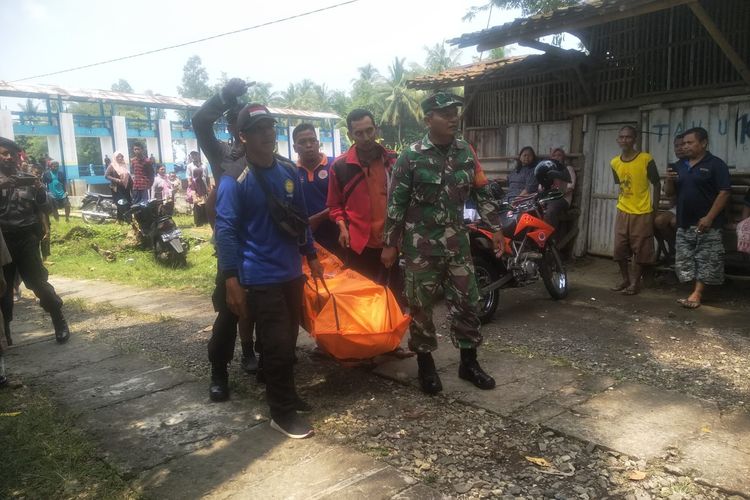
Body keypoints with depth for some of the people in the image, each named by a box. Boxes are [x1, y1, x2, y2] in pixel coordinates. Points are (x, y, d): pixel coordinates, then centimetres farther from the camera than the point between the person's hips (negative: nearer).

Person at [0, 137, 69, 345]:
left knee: (37, 282, -2)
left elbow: (42, 209, 8)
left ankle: (60, 322, 11)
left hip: (26, 239, 0)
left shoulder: (28, 180, 9)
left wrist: (40, 191, -10)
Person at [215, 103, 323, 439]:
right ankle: (282, 413, 13)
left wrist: (310, 255, 16)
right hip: (260, 278, -6)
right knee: (278, 346, -2)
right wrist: (231, 279, -19)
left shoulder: (289, 171, 6)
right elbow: (225, 230, -15)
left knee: (288, 341, 17)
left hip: (291, 272, 6)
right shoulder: (234, 180, -12)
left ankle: (285, 395, 35)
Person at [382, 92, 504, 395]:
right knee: (421, 306, 6)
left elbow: (482, 193, 12)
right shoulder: (411, 157, -8)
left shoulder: (466, 152, 5)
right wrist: (390, 244, -7)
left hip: (457, 240, 4)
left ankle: (468, 363, 23)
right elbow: (396, 203, -6)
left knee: (466, 302, 8)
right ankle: (426, 365, 22)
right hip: (421, 243, -4)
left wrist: (496, 228, 9)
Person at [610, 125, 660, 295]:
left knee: (640, 250, 3)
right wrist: (620, 202, 12)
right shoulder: (614, 163, 3)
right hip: (622, 212, 5)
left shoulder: (646, 159, -11)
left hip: (642, 213, -5)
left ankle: (635, 282, 14)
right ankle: (625, 279, 25)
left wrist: (655, 209, -6)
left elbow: (656, 184, -4)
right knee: (619, 249, 8)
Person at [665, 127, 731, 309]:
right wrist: (669, 181, -6)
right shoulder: (680, 166, 13)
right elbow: (669, 193, 16)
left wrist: (709, 217, -18)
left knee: (706, 260, -4)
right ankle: (697, 292, 16)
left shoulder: (716, 164, -6)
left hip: (706, 224, -6)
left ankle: (697, 294, -2)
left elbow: (724, 192, -12)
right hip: (684, 224, 6)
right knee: (685, 260, 6)